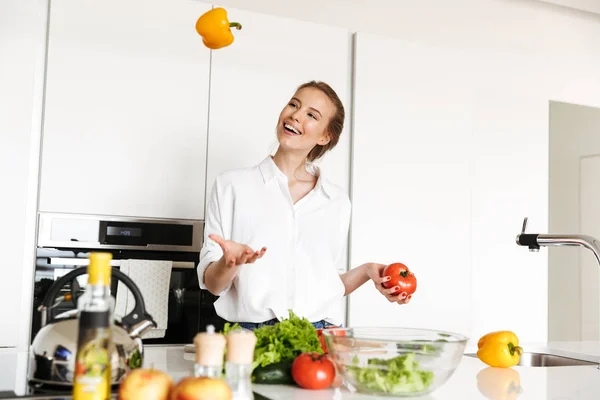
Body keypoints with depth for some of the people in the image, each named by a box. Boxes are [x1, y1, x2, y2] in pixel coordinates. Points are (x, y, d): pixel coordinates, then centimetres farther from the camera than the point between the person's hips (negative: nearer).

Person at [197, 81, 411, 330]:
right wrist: (229, 262, -17)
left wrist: (367, 271, 2)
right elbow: (212, 284, 3)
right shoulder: (231, 185, 4)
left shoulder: (337, 201, 11)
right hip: (252, 334, -2)